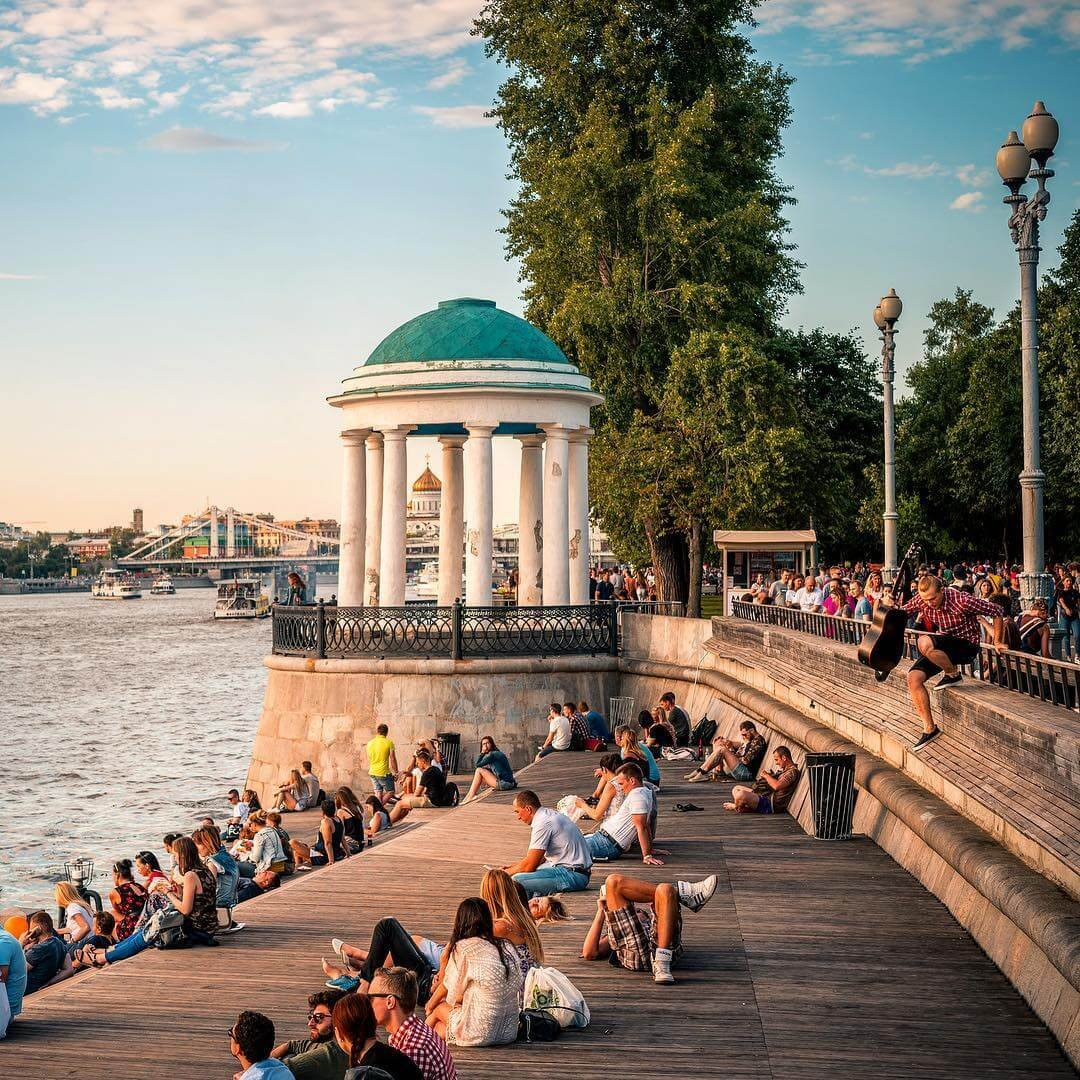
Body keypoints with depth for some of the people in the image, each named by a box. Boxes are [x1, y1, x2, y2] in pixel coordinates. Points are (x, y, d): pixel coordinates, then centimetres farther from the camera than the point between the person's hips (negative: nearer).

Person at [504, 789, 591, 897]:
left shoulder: (543, 824, -16)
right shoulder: (550, 815, 14)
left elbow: (529, 865, -15)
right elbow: (542, 857, 24)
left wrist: (507, 872, 1)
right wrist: (513, 866, 20)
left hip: (573, 876, -11)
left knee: (517, 880, -21)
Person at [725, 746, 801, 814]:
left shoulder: (792, 771, -15)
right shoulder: (785, 769, 17)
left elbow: (777, 786, -29)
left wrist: (766, 776, -12)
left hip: (773, 805, -11)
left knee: (740, 795, -27)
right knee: (736, 788, 18)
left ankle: (736, 806, 5)